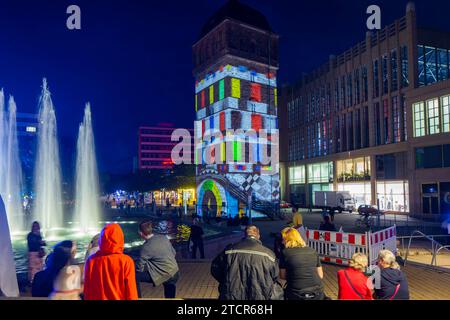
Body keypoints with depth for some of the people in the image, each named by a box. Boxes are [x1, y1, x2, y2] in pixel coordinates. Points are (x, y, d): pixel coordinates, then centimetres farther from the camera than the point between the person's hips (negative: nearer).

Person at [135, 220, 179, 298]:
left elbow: (139, 268, -9)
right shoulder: (163, 237, 2)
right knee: (169, 296, 32)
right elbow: (174, 253, 14)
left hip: (163, 275, -7)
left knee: (135, 276, -3)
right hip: (175, 273, 7)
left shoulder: (146, 247, -15)